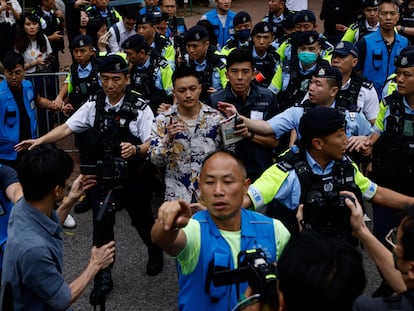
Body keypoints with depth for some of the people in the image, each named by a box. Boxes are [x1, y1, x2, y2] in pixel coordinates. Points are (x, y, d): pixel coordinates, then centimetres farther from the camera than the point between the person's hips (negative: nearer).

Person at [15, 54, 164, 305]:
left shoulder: (139, 108, -15)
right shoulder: (94, 105, -3)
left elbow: (151, 144, -17)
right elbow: (67, 127, -1)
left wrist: (136, 149, -38)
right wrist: (40, 140, -14)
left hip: (133, 179, -2)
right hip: (103, 179, 2)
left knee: (142, 221, 18)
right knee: (101, 228, 6)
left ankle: (155, 252, 50)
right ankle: (103, 278, 24)